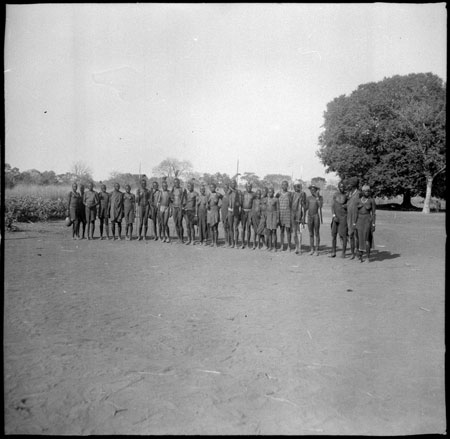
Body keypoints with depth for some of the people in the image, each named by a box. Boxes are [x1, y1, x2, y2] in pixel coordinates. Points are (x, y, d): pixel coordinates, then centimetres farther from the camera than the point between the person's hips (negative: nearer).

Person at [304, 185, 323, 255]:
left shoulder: (319, 197, -1)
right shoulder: (308, 198, 9)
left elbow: (320, 206, -16)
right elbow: (306, 208, 8)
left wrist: (317, 197, -16)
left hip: (317, 216, -3)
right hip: (309, 216, 4)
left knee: (317, 234, -3)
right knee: (311, 234, 6)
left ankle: (317, 250, 1)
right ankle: (312, 249, 12)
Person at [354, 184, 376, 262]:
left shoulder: (371, 200, -5)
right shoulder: (359, 200, 5)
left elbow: (374, 213, -5)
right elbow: (356, 212, 8)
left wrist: (373, 224, -10)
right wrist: (354, 223, 5)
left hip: (368, 221, -4)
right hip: (360, 221, 4)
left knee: (366, 238, -10)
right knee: (360, 238, 5)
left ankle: (368, 256, 3)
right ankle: (361, 255, 15)